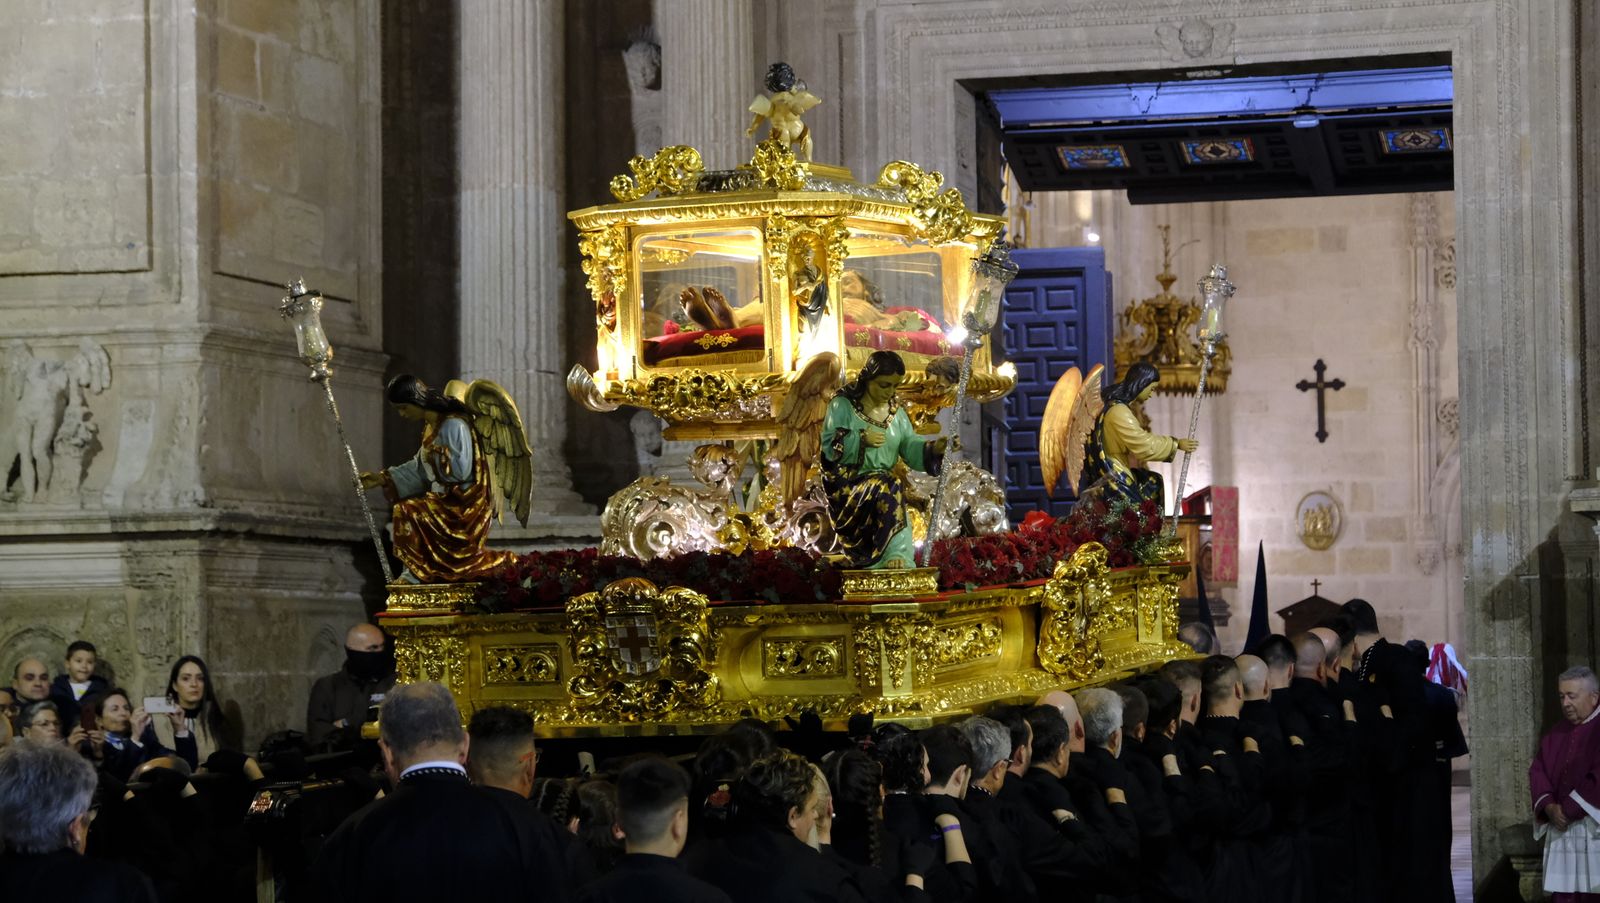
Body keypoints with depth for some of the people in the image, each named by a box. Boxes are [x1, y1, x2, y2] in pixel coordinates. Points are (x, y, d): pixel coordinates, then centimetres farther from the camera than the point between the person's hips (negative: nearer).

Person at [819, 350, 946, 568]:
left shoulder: (896, 411, 15)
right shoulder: (842, 405, 0)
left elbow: (910, 448, 7)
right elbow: (828, 446, -7)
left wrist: (934, 447, -12)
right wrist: (861, 439, -19)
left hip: (885, 480, 5)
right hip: (847, 483, -5)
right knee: (888, 491, -32)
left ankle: (896, 559, -34)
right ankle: (896, 556, -39)